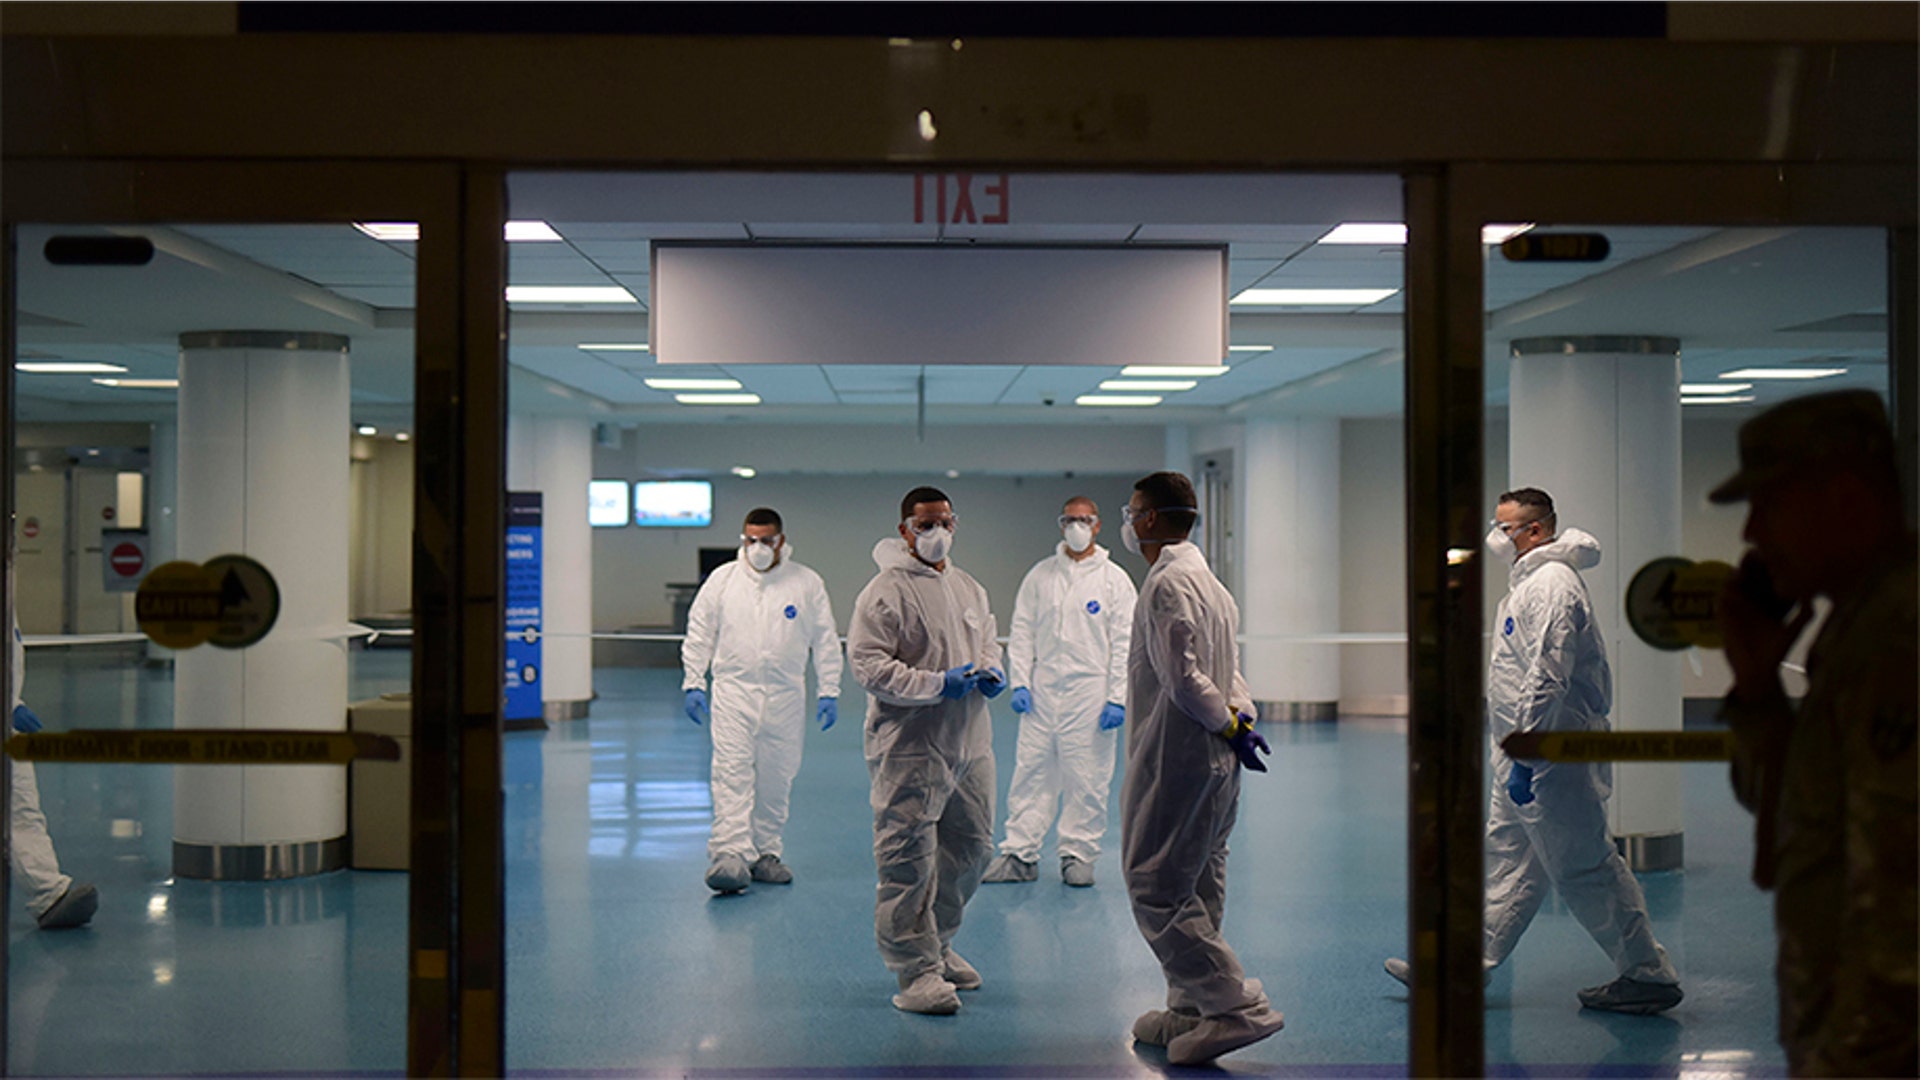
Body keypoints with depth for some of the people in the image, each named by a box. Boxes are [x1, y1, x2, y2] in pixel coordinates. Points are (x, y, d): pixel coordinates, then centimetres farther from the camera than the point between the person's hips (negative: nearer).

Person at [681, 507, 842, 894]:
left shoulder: (807, 583, 4)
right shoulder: (722, 579, 5)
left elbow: (826, 641, 7)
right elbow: (699, 635, 8)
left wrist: (829, 692, 3)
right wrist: (693, 684, 2)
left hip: (785, 698, 1)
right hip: (734, 691, -1)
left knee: (776, 779, 7)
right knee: (732, 774, -12)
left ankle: (766, 853, 19)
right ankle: (729, 854, -17)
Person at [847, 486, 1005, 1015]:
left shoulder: (969, 588, 16)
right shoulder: (885, 590, -8)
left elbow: (988, 639, 29)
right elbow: (867, 662, -14)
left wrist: (990, 671, 5)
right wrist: (937, 684, -20)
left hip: (970, 741, 8)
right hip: (909, 746, -8)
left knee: (971, 847, 15)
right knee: (909, 857, -6)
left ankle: (938, 944, 33)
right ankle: (917, 968, 3)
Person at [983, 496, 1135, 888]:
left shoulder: (1115, 579, 2)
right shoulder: (1040, 575, 9)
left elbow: (1123, 643, -1)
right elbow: (1022, 631, 10)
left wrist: (1118, 698, -7)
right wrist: (1019, 683, 0)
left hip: (1090, 694, -2)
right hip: (1042, 692, 2)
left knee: (1086, 779, 2)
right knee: (1030, 773, 3)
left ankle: (1078, 855, 13)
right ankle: (1020, 854, 10)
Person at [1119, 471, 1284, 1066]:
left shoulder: (1169, 583, -16)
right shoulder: (1208, 581, 16)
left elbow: (1184, 677, -22)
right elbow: (1227, 669, 15)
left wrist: (1229, 725, -10)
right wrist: (1240, 716, -1)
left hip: (1175, 760, -10)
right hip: (1213, 763, 10)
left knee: (1156, 891, -6)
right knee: (1195, 892, 16)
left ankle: (1240, 1008, -8)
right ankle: (1191, 1011, 25)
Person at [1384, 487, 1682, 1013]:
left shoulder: (1550, 585, -18)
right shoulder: (1530, 582, 16)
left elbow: (1546, 679, -25)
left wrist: (1525, 758, -26)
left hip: (1551, 756, -11)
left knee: (1584, 870, -2)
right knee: (1506, 860, 13)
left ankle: (1651, 976, 10)